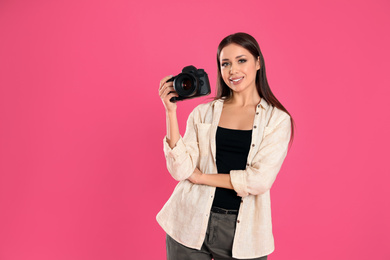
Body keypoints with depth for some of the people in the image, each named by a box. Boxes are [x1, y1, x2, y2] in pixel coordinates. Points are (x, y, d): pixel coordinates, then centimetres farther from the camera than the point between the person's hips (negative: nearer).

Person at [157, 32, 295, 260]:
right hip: (191, 225, 1)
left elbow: (260, 181, -14)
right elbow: (180, 171, -7)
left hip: (242, 232, -1)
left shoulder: (278, 119, -3)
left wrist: (201, 177, -10)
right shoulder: (203, 113, 2)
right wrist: (171, 111, -12)